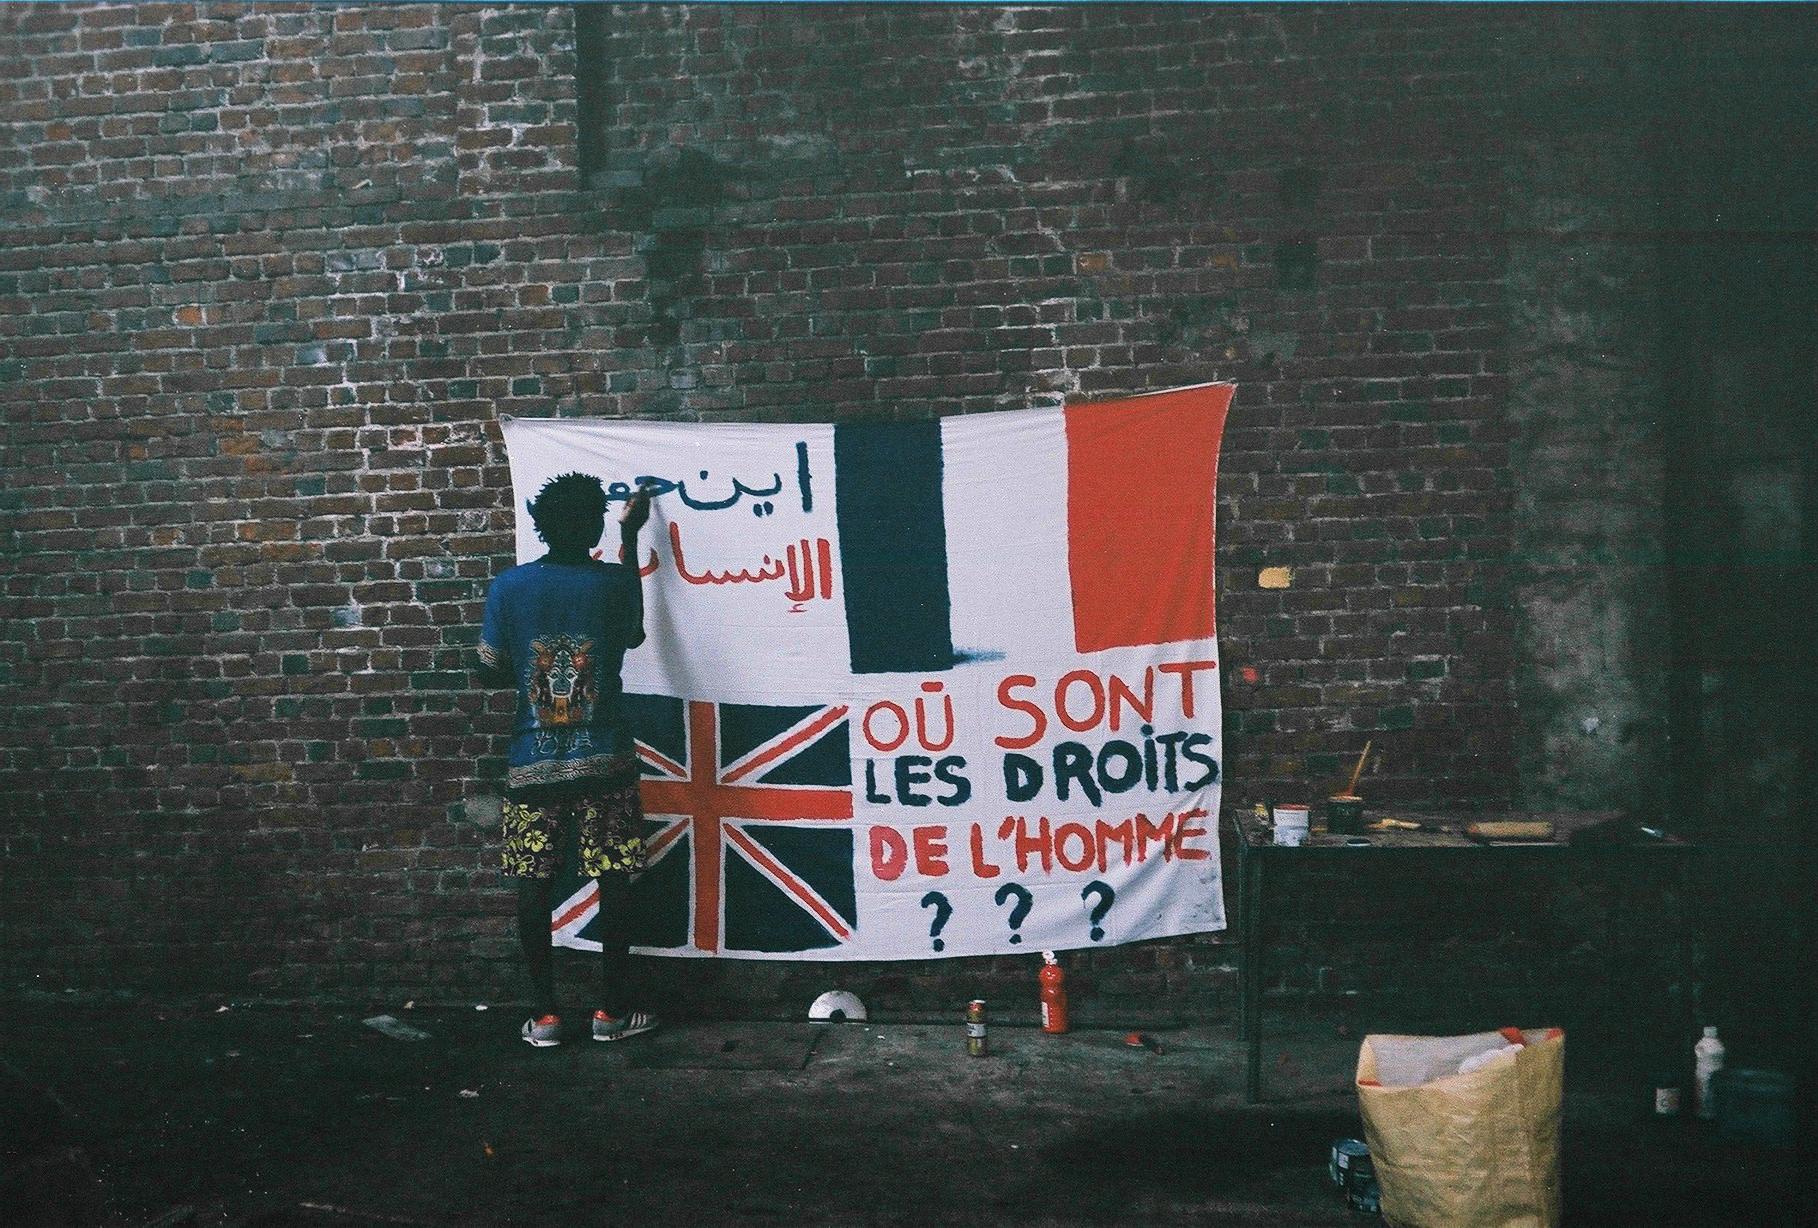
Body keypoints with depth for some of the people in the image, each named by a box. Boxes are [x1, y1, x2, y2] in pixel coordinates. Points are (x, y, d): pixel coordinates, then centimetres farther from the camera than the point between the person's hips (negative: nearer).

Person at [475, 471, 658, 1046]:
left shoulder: (508, 586, -4)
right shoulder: (614, 581, -6)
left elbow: (491, 672, 1)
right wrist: (631, 538, 20)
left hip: (532, 765, 1)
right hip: (604, 761, -1)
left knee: (534, 885, 8)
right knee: (613, 880, 7)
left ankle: (544, 1013, 12)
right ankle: (613, 1008, 12)